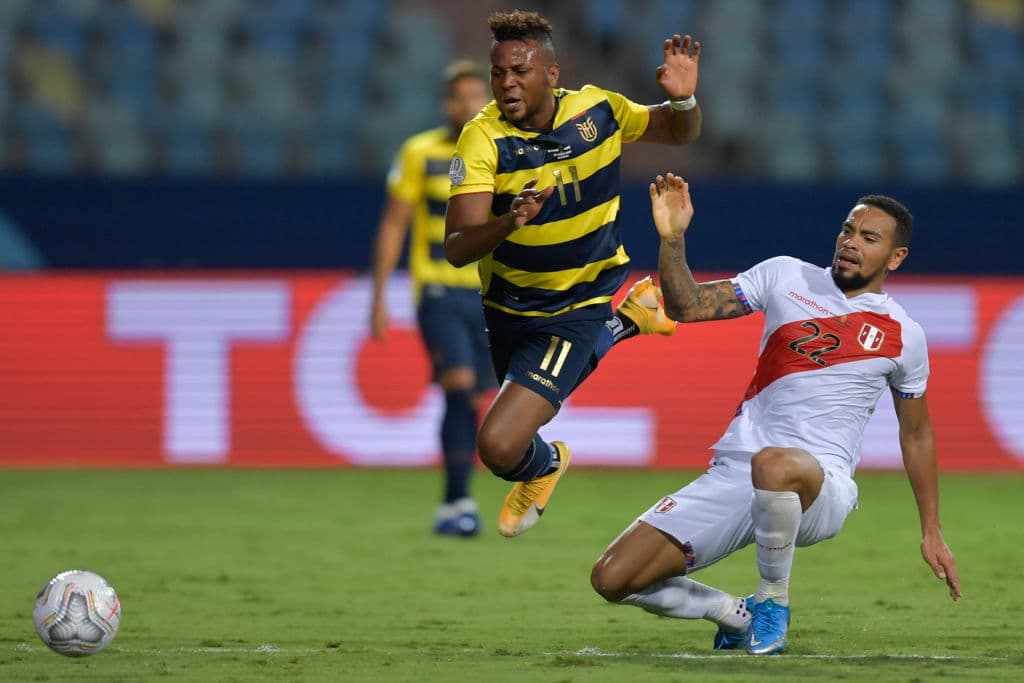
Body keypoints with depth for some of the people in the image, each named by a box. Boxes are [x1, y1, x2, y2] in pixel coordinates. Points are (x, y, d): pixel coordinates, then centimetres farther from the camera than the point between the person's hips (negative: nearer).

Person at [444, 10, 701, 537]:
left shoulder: (597, 110, -14)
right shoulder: (483, 139, -21)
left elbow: (678, 133, 6)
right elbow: (456, 248, -29)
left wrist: (683, 100, -18)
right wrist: (509, 223, -49)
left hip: (584, 305, -2)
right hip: (511, 308, 2)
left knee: (500, 445, -20)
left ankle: (542, 467, 18)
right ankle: (627, 319, 45)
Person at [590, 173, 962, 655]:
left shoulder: (903, 336, 7)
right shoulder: (787, 278, 9)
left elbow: (916, 434, 19)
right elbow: (687, 306, 6)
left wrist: (931, 532, 19)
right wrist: (672, 238, -11)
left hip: (821, 483, -3)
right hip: (734, 471, 3)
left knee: (773, 465, -43)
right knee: (612, 579, -10)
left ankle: (773, 602, -16)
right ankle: (738, 615, 16)